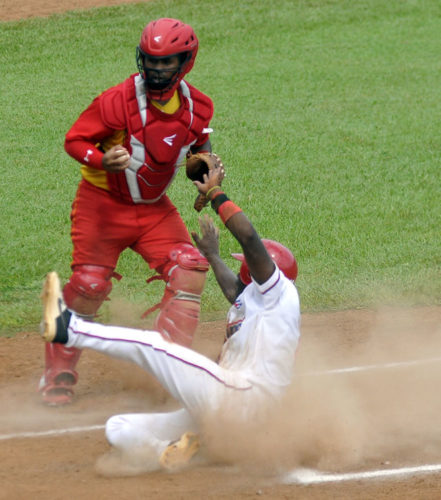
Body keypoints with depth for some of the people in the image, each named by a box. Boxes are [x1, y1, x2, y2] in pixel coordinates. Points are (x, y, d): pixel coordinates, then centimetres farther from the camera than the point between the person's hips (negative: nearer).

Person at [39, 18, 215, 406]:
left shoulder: (198, 107, -7)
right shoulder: (119, 100, -22)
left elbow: (198, 149, 12)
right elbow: (75, 139, -15)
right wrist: (103, 160, -35)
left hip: (155, 207, 5)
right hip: (103, 202, -4)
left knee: (190, 270, -12)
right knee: (89, 285, -11)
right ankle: (59, 374, 6)